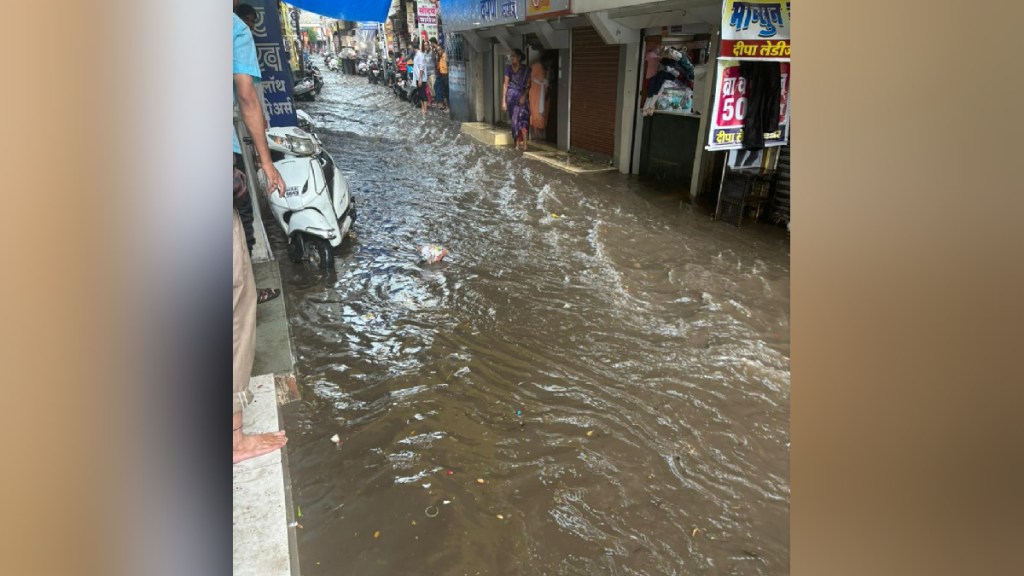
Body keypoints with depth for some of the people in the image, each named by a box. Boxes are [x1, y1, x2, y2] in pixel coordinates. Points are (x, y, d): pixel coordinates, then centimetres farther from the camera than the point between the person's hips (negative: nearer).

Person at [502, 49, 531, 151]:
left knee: (522, 120, -11)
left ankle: (524, 144, -10)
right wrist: (503, 101, -5)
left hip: (522, 97, -2)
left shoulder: (526, 70, -4)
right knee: (514, 121, 5)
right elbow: (505, 85, -1)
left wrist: (524, 96, -19)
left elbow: (528, 86, -3)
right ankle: (518, 142, 14)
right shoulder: (508, 68, 0)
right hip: (511, 97, 2)